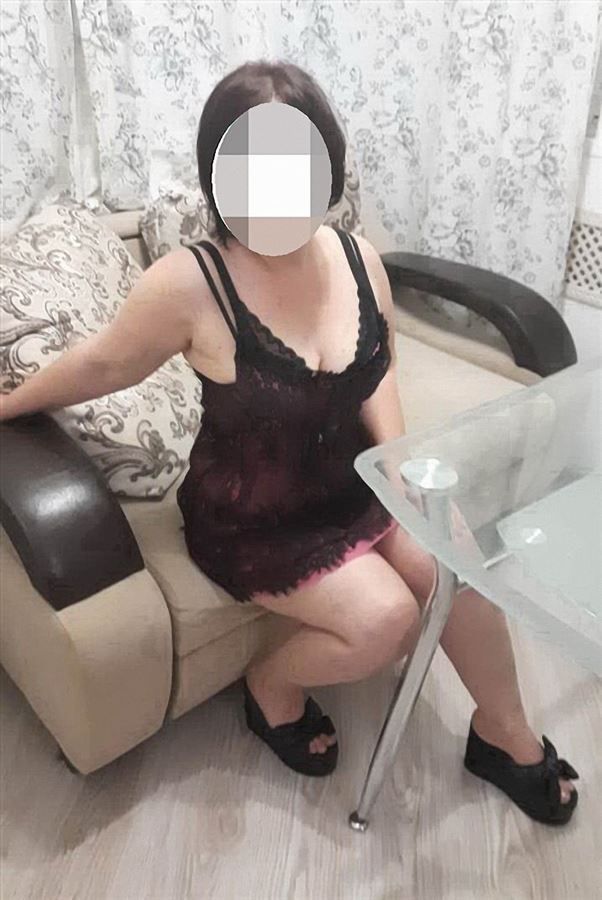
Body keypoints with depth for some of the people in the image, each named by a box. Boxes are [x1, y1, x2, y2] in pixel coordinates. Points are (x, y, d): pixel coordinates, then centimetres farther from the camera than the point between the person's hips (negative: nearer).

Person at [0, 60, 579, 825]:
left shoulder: (357, 256, -9)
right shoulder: (188, 283, -24)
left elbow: (378, 372, 4)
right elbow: (106, 363, -7)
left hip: (353, 483, 5)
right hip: (249, 518, -5)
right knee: (385, 620, -19)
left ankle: (505, 734, 20)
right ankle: (270, 685, 15)